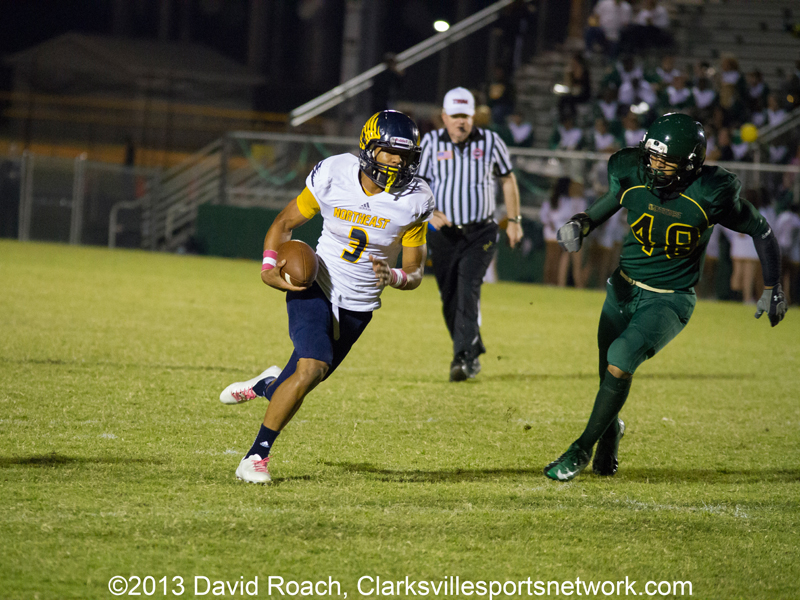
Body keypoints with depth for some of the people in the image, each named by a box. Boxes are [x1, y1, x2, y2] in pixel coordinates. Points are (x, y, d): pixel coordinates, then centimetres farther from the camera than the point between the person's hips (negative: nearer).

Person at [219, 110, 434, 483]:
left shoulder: (413, 201, -10)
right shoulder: (332, 176, -12)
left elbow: (415, 272, -3)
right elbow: (285, 222, 3)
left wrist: (394, 277, -26)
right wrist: (269, 266, -14)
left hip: (357, 308, 3)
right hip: (314, 287, -2)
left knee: (304, 380, 8)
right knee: (311, 368, -23)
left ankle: (268, 385, 47)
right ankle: (257, 455, -9)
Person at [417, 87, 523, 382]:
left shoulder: (490, 142, 0)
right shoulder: (431, 143, 0)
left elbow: (507, 180, 13)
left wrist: (514, 220, 12)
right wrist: (429, 212, -17)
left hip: (480, 234, -2)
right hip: (444, 233, 2)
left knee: (468, 291, -19)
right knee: (449, 299, 5)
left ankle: (463, 357, -23)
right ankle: (473, 356, 23)